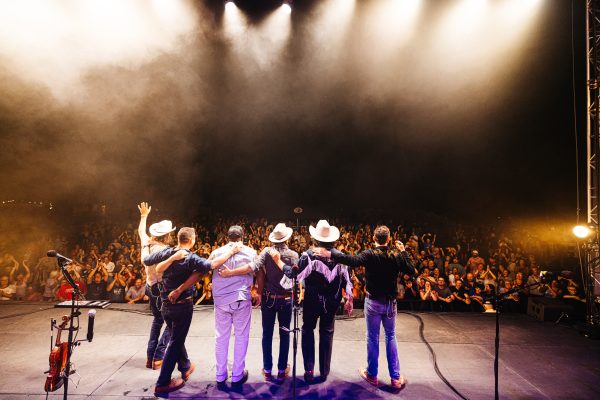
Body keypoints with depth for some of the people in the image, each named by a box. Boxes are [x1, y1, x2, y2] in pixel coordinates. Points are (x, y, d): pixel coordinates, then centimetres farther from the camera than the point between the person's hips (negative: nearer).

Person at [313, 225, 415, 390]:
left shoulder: (370, 254, -17)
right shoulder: (396, 256, -8)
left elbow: (353, 260, -33)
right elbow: (411, 271, -1)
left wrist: (329, 253, -34)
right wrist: (403, 252, 5)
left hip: (373, 302, -3)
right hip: (391, 302, 3)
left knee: (372, 338, 12)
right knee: (391, 337, 17)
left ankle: (372, 375, 26)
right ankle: (396, 378, 22)